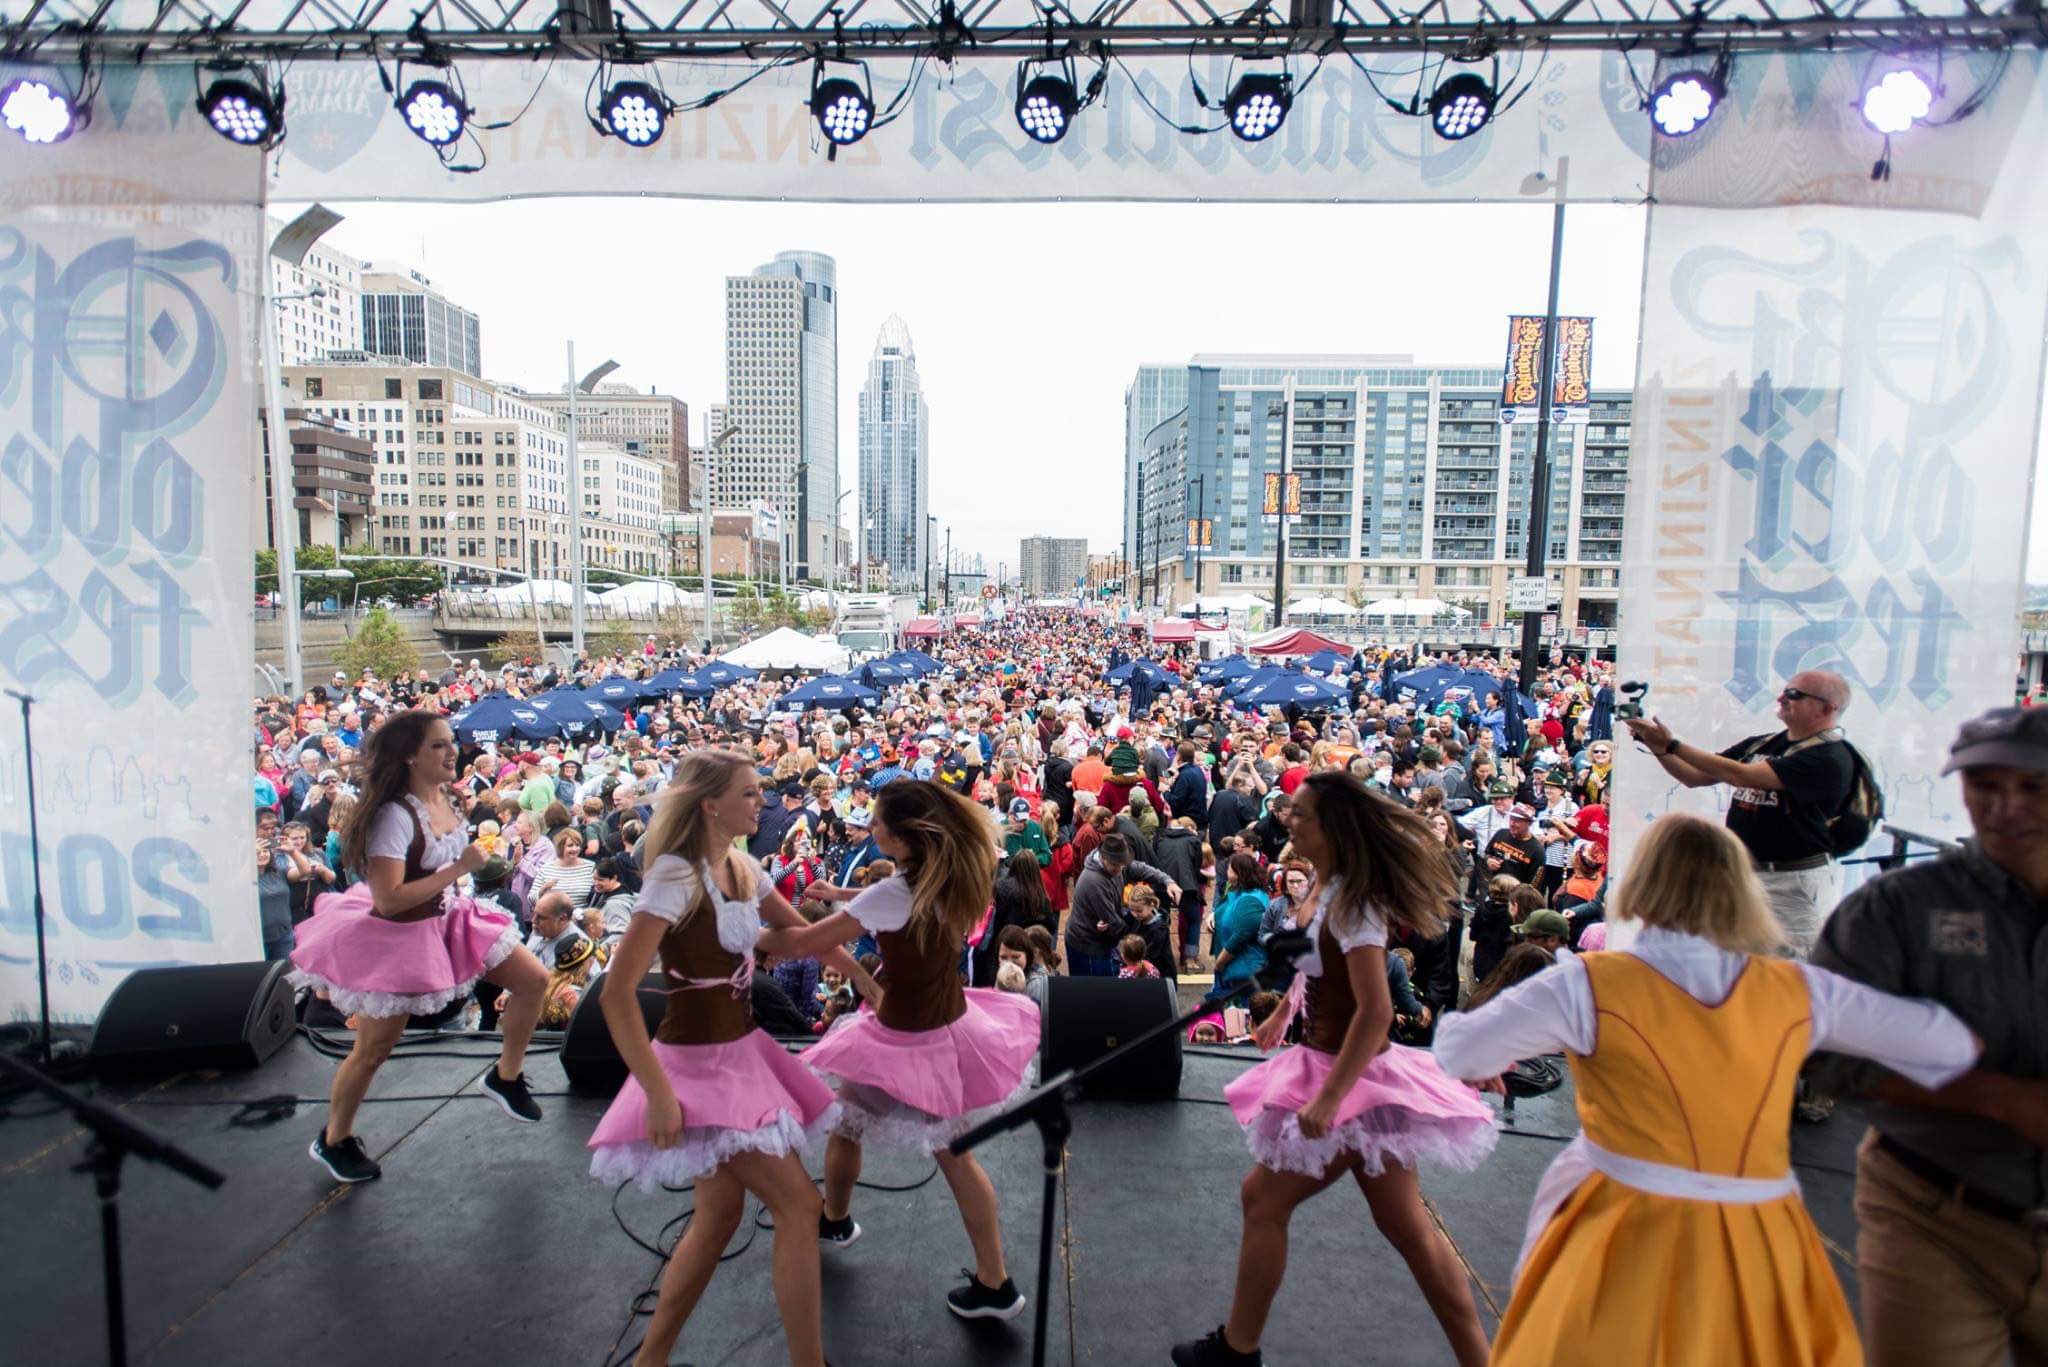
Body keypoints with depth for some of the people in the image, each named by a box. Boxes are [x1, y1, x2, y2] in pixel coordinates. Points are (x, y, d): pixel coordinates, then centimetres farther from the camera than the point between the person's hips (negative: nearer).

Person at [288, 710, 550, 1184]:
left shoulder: (443, 797, -3)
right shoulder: (394, 814, -28)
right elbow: (389, 900, -31)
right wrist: (461, 868, -29)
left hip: (448, 918, 7)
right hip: (398, 935, -7)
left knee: (533, 979, 2)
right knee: (373, 1049, 10)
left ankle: (505, 1077, 22)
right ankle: (334, 1141, 35)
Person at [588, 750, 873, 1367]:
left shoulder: (741, 869, 4)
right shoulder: (675, 875, -21)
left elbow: (804, 934, 17)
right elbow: (617, 995, -24)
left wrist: (869, 983, 16)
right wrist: (658, 1094, -24)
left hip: (739, 1051, 8)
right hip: (700, 1061, -8)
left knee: (719, 1215, 17)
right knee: (798, 1203, -5)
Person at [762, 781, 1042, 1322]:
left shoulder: (895, 893, -28)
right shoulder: (951, 875, -8)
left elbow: (802, 943, -20)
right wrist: (842, 894, 22)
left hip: (906, 1040, -6)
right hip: (951, 1027, 6)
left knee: (843, 1124, 23)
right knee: (955, 1155, 18)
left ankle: (834, 1220, 50)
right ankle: (995, 1284, 25)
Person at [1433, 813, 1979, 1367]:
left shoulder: (1592, 985, -13)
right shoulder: (1799, 991, -1)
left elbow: (1460, 1052, -14)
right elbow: (1953, 1045, 9)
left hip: (1632, 1247, -4)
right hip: (1764, 1257, 4)